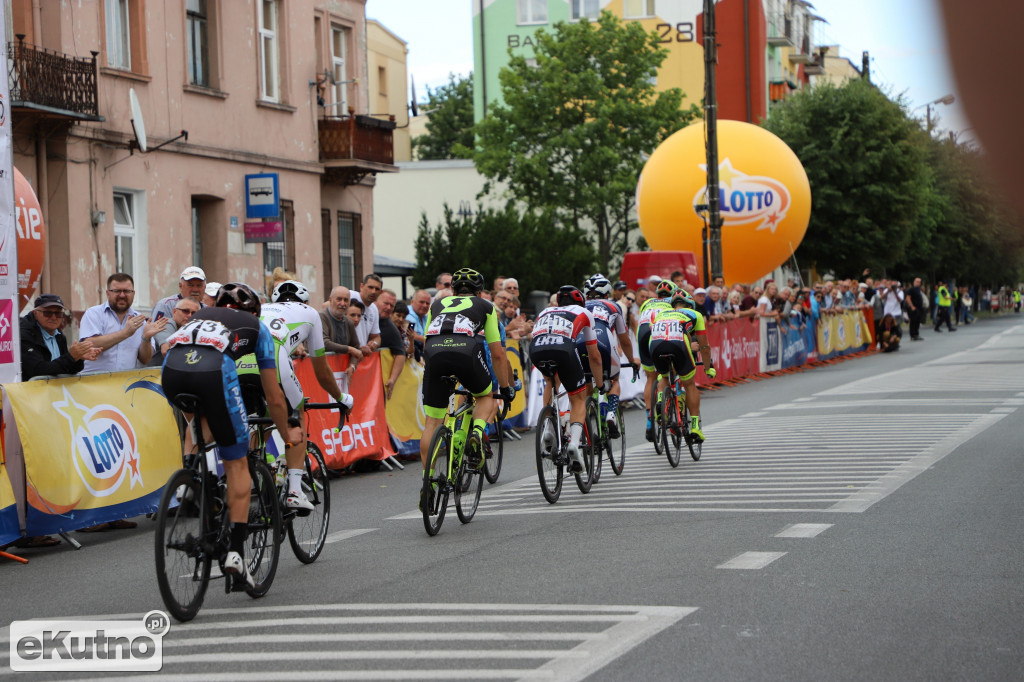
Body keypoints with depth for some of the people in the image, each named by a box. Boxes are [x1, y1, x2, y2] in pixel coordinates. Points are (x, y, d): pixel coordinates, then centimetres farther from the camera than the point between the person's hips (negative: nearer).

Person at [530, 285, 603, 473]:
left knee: (550, 381, 36)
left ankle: (548, 429, 20)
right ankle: (574, 442, -10)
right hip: (564, 347, -3)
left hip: (536, 349, 3)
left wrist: (551, 379, 60)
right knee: (579, 398, 15)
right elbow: (594, 355, 36)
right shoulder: (584, 313, 33)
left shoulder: (545, 312, 41)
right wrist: (600, 384, 49)